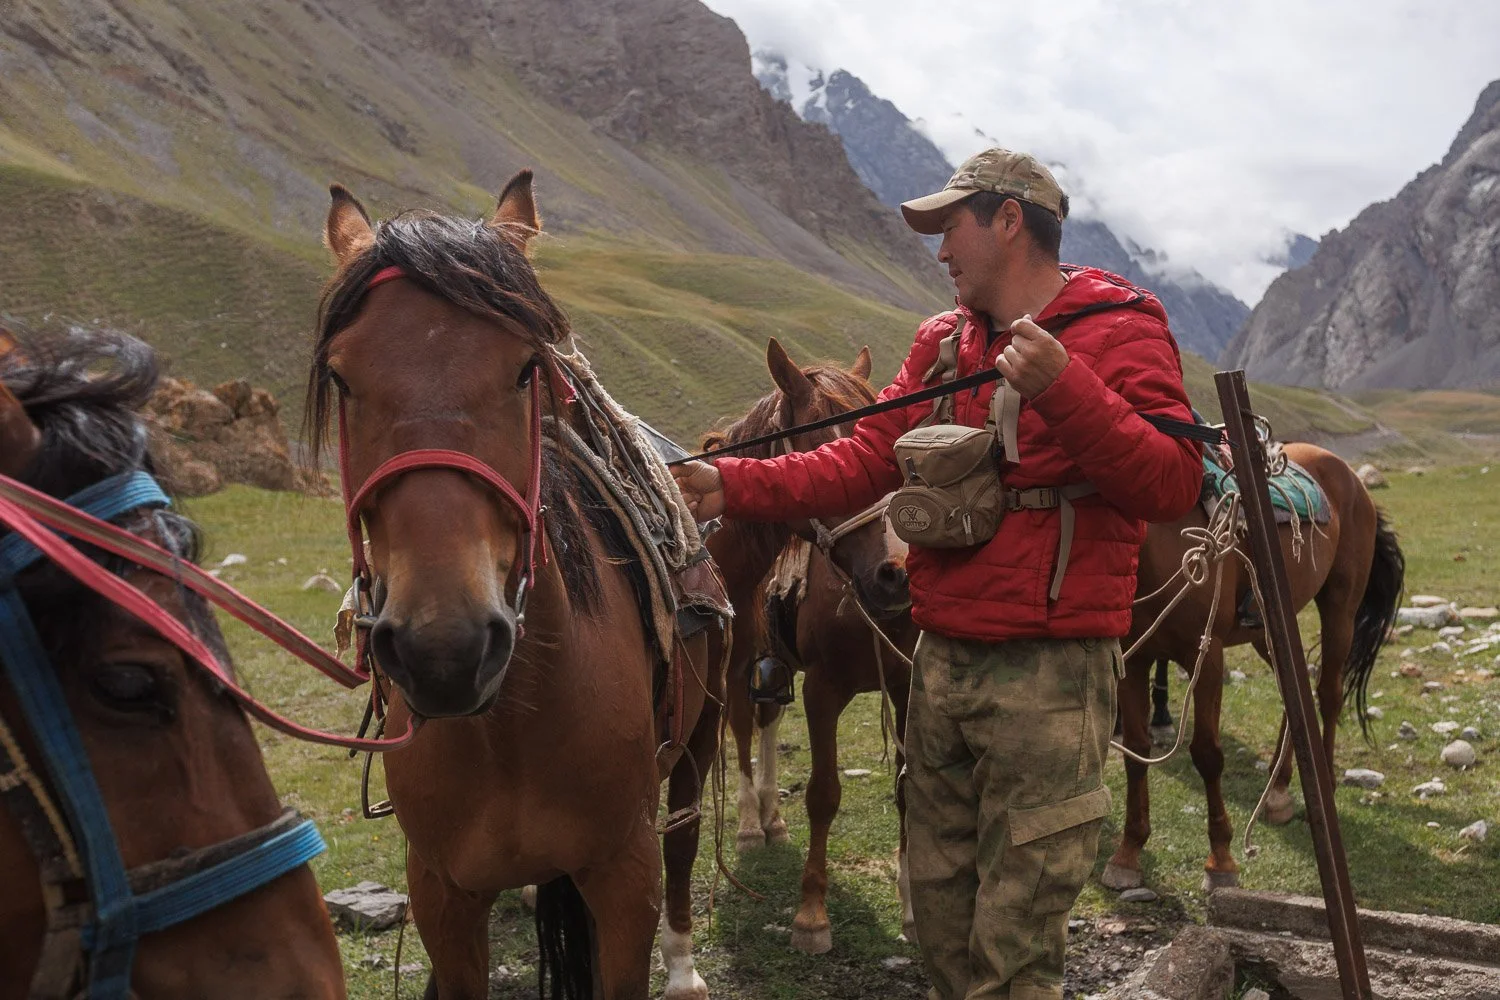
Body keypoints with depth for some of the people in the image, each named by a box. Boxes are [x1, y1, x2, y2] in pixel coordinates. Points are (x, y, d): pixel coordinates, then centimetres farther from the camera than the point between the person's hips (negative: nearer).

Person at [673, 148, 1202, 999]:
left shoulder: (1119, 333, -7)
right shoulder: (942, 343, 13)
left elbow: (1174, 485, -17)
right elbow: (861, 464, 8)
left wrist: (1062, 388, -28)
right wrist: (734, 486, -3)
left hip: (1050, 675, -7)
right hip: (943, 666, 7)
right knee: (941, 921, 19)